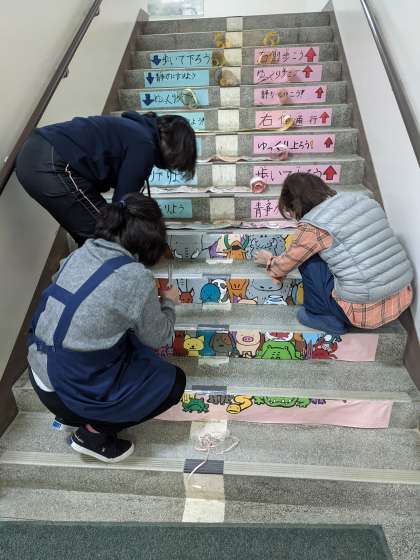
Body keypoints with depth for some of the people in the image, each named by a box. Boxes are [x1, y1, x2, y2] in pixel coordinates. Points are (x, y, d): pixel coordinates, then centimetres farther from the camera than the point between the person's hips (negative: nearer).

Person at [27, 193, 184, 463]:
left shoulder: (82, 252, -3)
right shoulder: (136, 277, -23)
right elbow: (160, 338, -7)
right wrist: (168, 302, 10)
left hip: (39, 374, 7)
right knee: (173, 381, 6)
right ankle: (93, 433, 7)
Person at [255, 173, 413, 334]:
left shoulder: (314, 226, -13)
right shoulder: (362, 200, 6)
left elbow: (286, 264, 4)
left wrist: (269, 260, 27)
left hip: (366, 312, -7)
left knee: (308, 260, 5)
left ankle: (327, 317, 14)